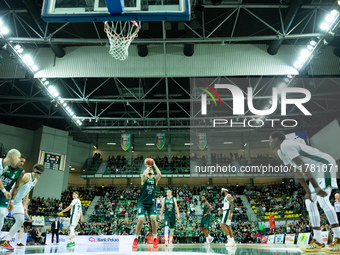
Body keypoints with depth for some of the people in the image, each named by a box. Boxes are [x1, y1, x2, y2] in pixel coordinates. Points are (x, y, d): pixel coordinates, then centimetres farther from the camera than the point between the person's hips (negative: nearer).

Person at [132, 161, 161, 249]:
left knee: (153, 219, -14)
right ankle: (136, 239, 1)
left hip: (151, 203, 2)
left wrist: (154, 165, -8)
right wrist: (148, 166, -11)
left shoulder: (155, 179, 6)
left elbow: (160, 174, -16)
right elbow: (143, 174, -25)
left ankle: (155, 239, 2)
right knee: (141, 219, -16)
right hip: (142, 202, -2)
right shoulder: (144, 178, 0)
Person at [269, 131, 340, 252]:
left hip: (325, 165, -10)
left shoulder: (286, 145, -19)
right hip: (317, 171, 11)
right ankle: (318, 241, 10)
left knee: (322, 199, -23)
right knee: (310, 202, 7)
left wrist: (316, 187, -29)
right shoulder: (281, 152, 12)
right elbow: (297, 172, 12)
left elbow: (302, 166, -27)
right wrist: (307, 190, 8)